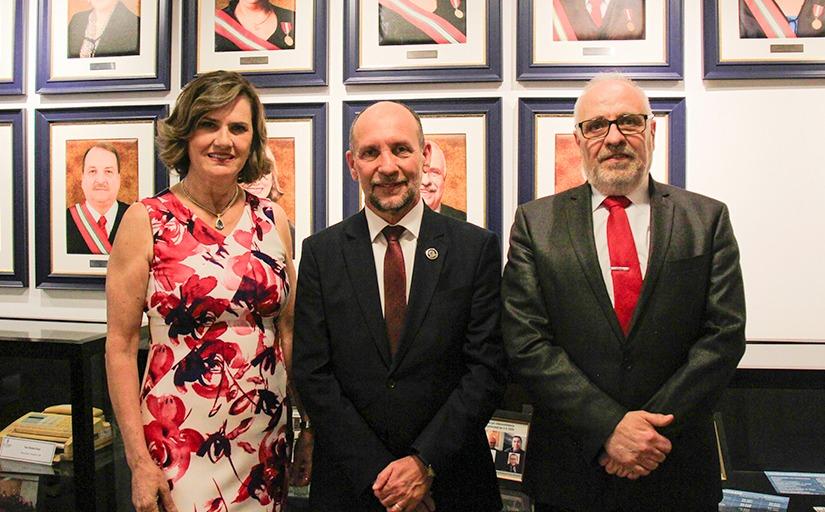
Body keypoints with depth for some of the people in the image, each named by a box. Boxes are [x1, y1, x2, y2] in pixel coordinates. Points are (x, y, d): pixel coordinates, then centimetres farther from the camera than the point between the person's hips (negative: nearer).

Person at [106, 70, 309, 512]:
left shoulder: (272, 219, 2)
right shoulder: (146, 220, -7)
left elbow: (287, 329, 8)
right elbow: (121, 346, -5)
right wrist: (139, 460, -8)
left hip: (266, 438, 4)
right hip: (178, 438, -3)